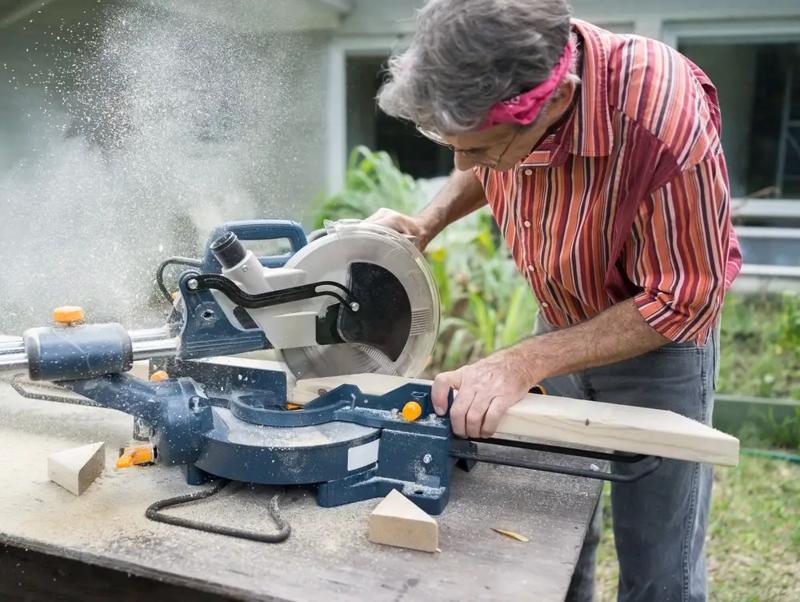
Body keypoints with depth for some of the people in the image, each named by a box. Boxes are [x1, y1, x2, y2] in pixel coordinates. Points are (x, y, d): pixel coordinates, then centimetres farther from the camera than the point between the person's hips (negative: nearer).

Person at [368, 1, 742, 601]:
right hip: (562, 327, 5)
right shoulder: (488, 90, -18)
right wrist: (425, 224, -12)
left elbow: (682, 302, -25)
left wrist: (523, 364, -30)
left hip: (660, 341, -4)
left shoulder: (663, 118, -36)